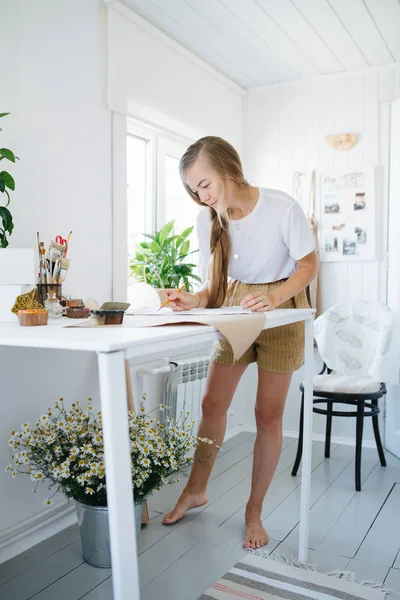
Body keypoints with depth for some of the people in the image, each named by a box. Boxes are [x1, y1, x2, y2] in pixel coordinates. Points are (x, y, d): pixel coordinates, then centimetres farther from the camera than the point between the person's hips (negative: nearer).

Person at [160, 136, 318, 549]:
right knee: (212, 404, 5)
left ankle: (254, 510, 19)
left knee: (268, 415, 0)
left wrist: (274, 298, -30)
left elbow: (308, 267, -12)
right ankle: (196, 490, 28)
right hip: (235, 307, 4)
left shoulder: (283, 209, -22)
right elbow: (216, 283, -3)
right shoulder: (208, 220, -9)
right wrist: (193, 301, -25)